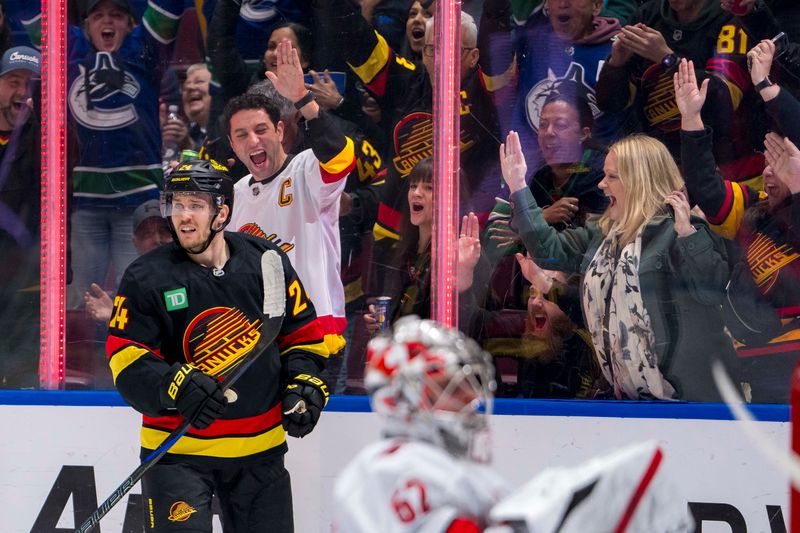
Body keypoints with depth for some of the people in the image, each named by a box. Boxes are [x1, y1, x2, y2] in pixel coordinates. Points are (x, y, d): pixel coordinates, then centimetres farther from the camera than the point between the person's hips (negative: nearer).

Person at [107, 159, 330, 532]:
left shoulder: (267, 262, 0)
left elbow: (303, 334, 11)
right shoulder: (147, 277, -8)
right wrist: (176, 387, -28)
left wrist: (305, 384, -4)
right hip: (177, 451, -3)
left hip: (260, 449, 3)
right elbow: (125, 360, -12)